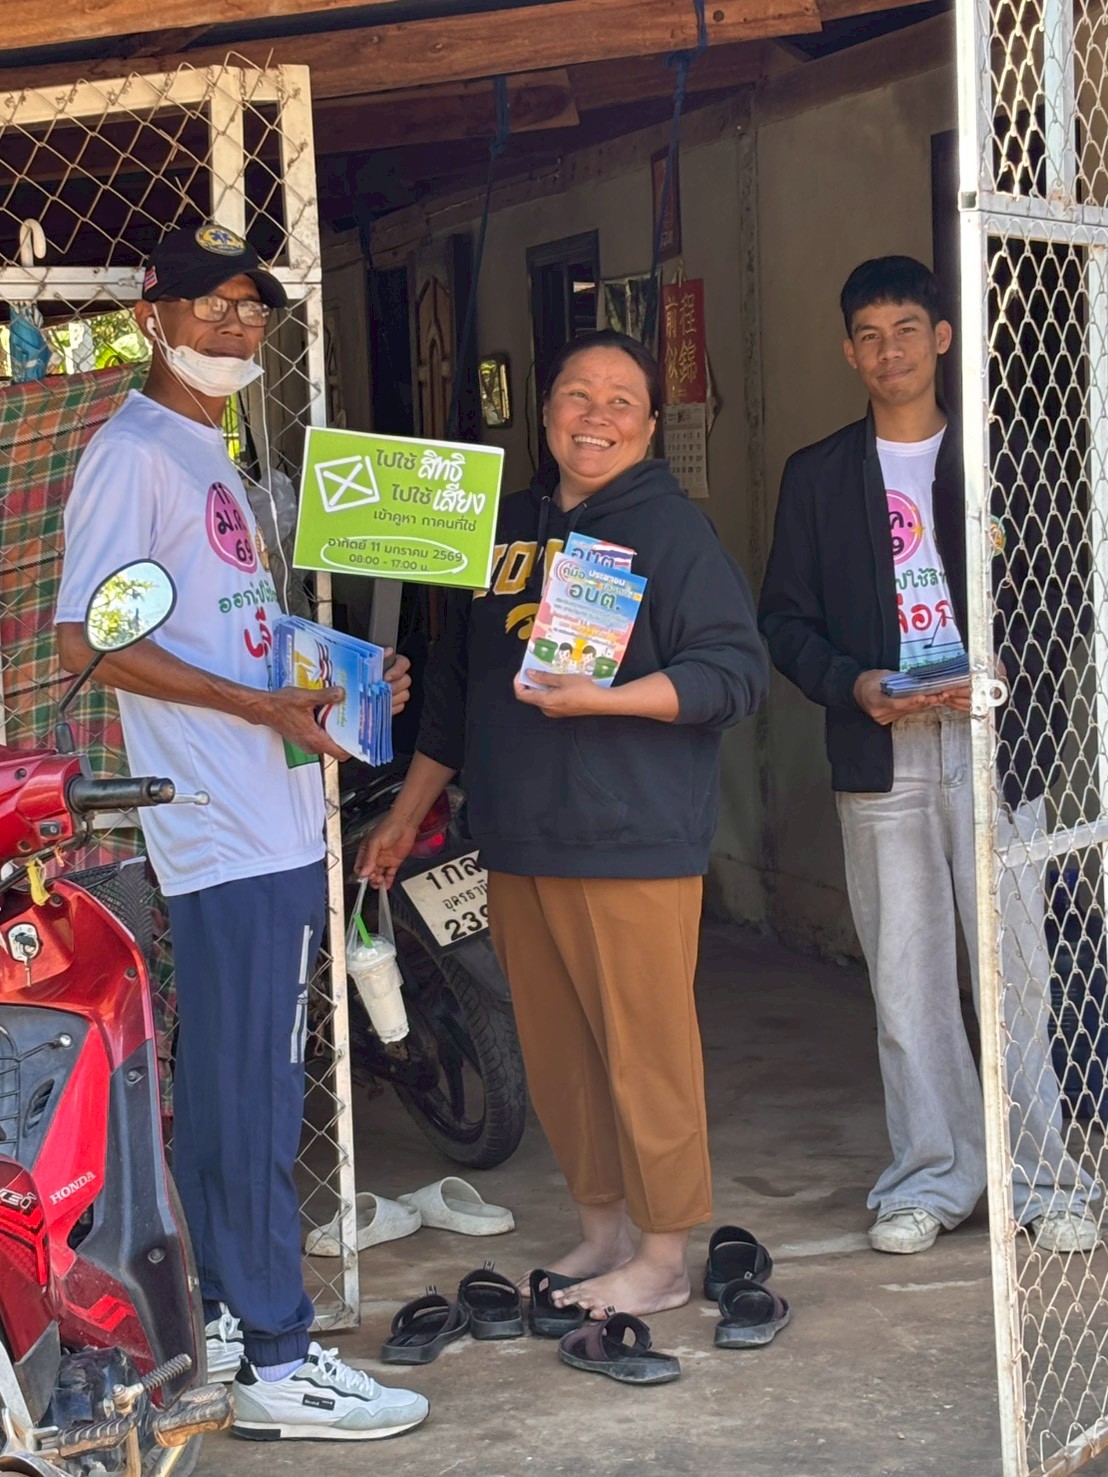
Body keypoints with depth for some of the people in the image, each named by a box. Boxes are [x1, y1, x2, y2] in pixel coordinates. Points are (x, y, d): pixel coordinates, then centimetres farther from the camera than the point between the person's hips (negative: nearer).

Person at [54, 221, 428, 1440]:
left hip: (276, 827, 10)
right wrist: (266, 705, -19)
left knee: (226, 1091, 15)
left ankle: (227, 1319, 24)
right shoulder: (132, 454, -9)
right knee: (251, 1099, -6)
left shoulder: (212, 456, 21)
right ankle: (278, 1362, 1)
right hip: (224, 836, -10)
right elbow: (87, 640, -18)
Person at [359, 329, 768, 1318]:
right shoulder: (505, 528, 17)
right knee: (555, 1051, 12)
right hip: (518, 843, 7)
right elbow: (458, 680, 23)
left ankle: (663, 1255, 9)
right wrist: (407, 814, 24)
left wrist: (603, 698, -22)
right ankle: (601, 1230, 25)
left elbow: (737, 671, -11)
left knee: (645, 1050, -3)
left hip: (635, 841, -6)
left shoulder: (671, 529, -3)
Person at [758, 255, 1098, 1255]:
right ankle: (931, 1180, 14)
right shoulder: (818, 477, 12)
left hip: (989, 742, -1)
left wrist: (1001, 680, -12)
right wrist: (852, 684, -8)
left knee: (1019, 969, -3)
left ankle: (1048, 1182, 5)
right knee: (904, 977, 4)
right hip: (880, 755, 2)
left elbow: (1053, 602, 7)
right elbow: (784, 619, 9)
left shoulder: (997, 461, 9)